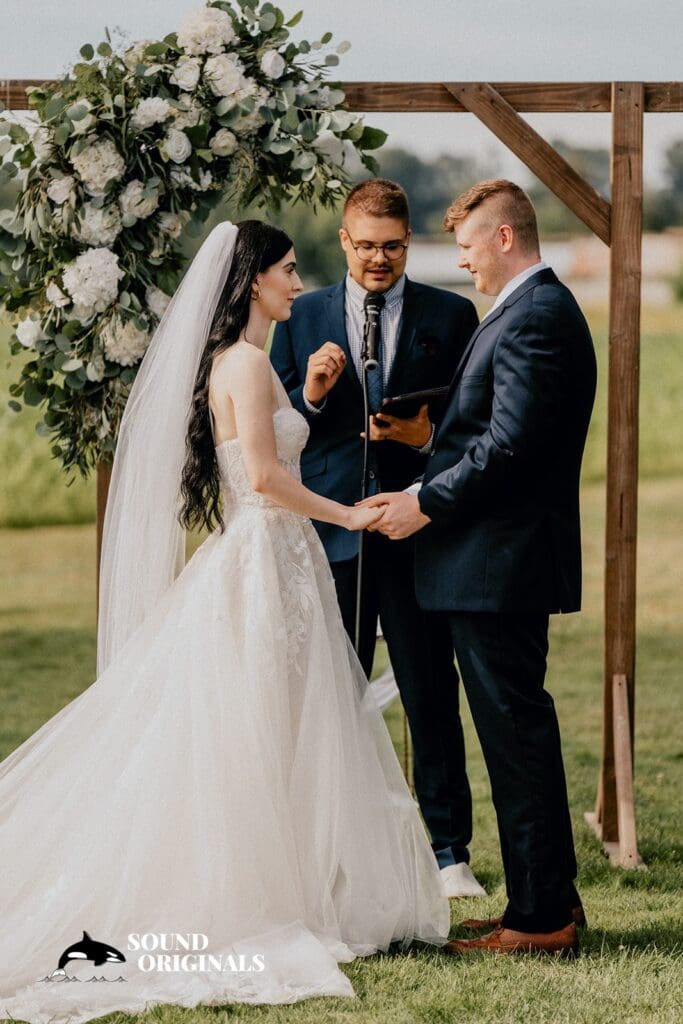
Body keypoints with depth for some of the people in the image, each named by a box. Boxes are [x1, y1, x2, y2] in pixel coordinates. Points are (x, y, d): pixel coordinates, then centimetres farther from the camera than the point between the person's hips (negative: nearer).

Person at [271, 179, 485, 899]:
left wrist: (429, 435, -15)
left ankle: (447, 850, 9)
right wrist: (309, 394, -11)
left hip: (417, 534, -1)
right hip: (331, 537, 2)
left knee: (432, 697, 1)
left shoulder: (450, 316, 6)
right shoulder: (302, 318, 10)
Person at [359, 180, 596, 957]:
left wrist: (428, 503, -15)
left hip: (499, 562, -11)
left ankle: (539, 917, -1)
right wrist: (429, 488, 12)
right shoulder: (539, 310, 18)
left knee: (515, 733, -6)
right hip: (506, 560, 11)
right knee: (522, 732, 15)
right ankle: (552, 900, 22)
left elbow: (510, 443, -23)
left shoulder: (534, 318, -16)